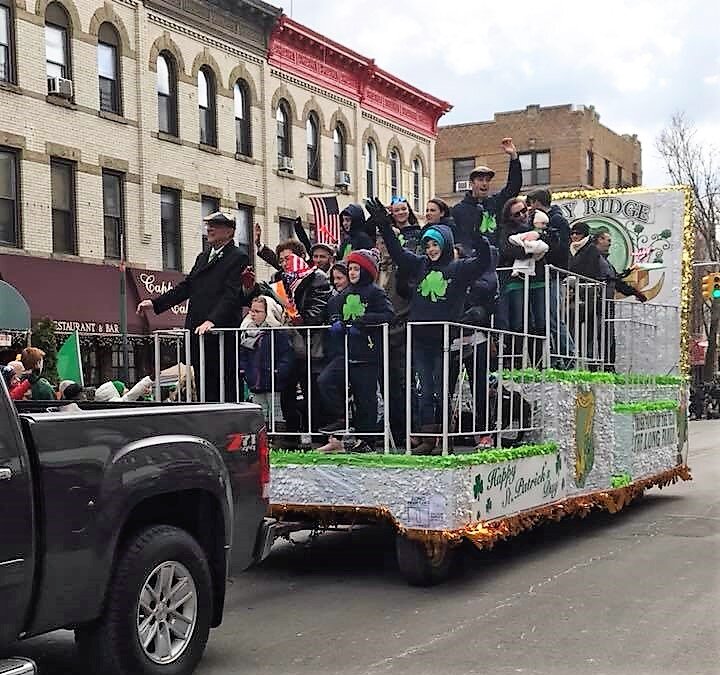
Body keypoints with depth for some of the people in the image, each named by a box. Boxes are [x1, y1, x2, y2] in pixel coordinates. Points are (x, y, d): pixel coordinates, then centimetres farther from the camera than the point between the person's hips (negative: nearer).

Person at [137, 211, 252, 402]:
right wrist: (155, 303, 11)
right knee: (205, 388, 8)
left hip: (221, 332, -8)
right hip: (196, 332, 8)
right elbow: (186, 286, 20)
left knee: (228, 389, -5)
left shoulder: (237, 258, -4)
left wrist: (212, 321, -27)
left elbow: (232, 294, -15)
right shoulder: (203, 257, 21)